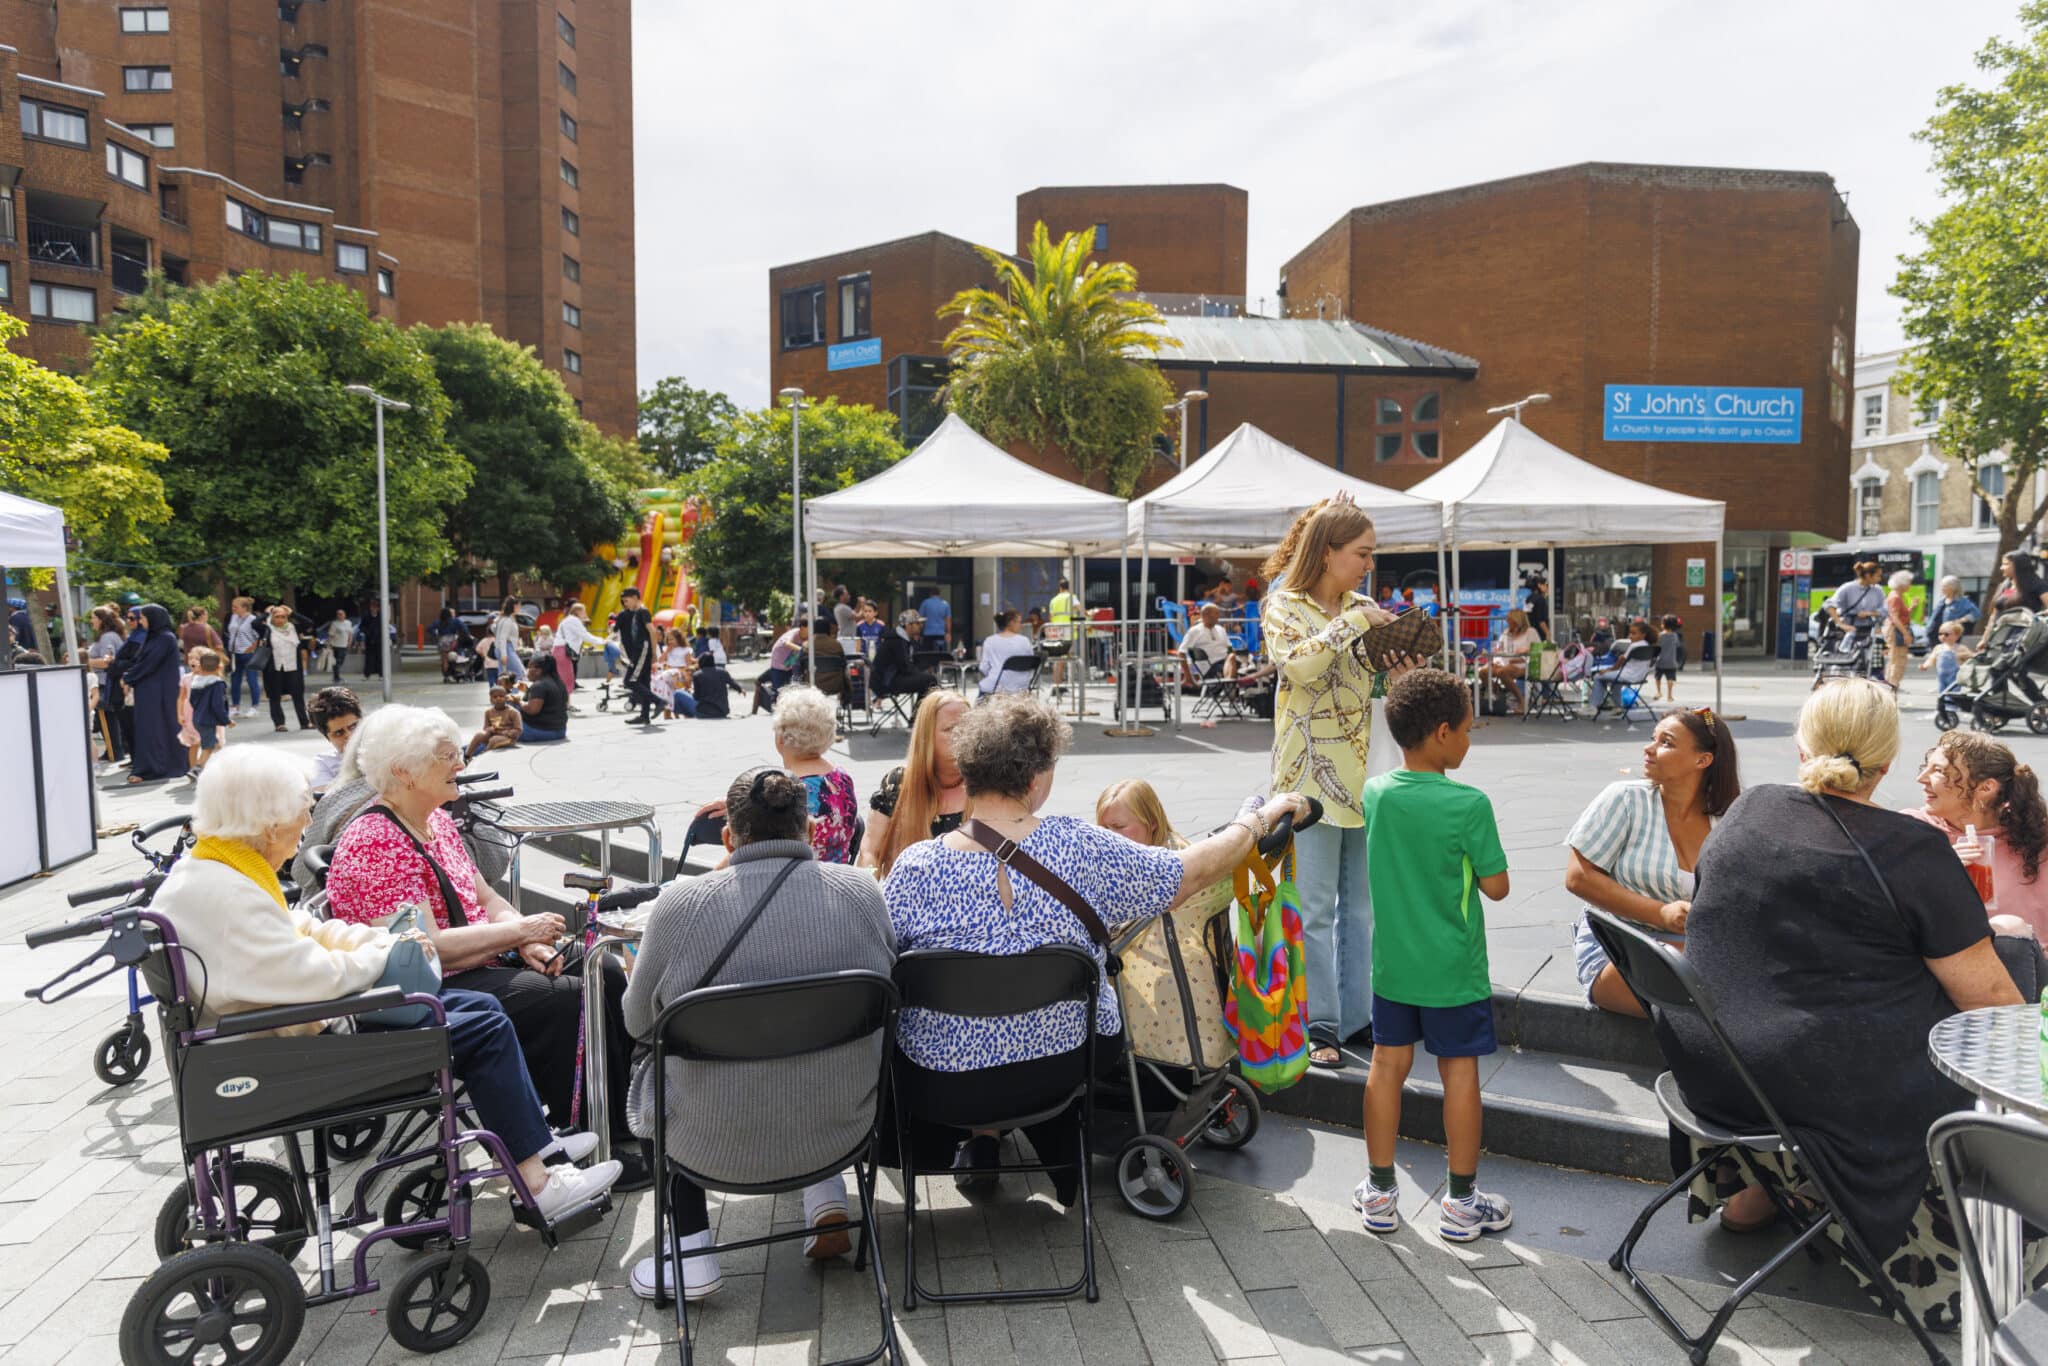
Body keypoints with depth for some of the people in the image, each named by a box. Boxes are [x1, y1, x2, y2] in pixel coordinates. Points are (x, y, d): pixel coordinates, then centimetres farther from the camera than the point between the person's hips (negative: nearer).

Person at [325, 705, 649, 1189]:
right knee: (567, 1000, -24)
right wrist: (517, 931, -20)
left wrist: (528, 941, -6)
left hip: (481, 961, 9)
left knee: (604, 976, -4)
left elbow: (484, 897, 13)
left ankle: (629, 1126, 1)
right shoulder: (374, 843, -19)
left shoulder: (437, 820, 11)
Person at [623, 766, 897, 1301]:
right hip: (841, 1130, 3)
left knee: (654, 1062, 28)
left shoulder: (681, 902, -14)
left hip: (717, 1145, -2)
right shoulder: (863, 892, -8)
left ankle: (691, 1252, 25)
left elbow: (639, 1022, 0)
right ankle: (826, 1201, 28)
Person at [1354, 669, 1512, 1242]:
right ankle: (1461, 1202, 23)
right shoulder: (1469, 804, -19)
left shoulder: (1375, 793, -5)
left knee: (1388, 1065, 12)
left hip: (1392, 963, 4)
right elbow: (1496, 886, -11)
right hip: (1453, 968, -4)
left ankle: (1380, 1194, 24)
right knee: (1459, 1071, 9)